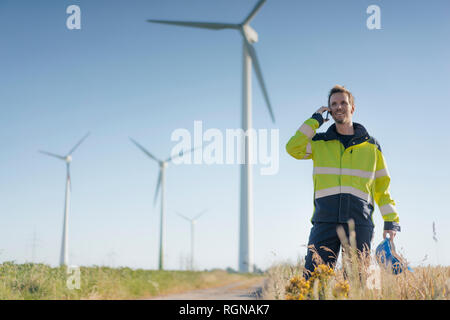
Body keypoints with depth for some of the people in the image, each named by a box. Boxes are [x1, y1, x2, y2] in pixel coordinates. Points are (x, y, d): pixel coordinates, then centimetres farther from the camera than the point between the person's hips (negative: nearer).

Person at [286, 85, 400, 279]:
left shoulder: (371, 145, 16)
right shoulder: (319, 142, 14)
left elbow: (382, 186, 16)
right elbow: (293, 148, -6)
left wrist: (391, 221, 7)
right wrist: (316, 120, 3)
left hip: (359, 221, 0)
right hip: (325, 219, 0)